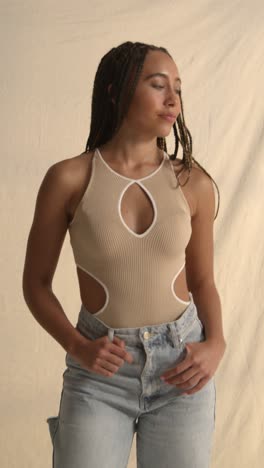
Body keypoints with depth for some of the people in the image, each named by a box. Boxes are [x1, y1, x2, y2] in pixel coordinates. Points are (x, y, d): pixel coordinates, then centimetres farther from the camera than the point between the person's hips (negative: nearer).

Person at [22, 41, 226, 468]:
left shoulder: (193, 182, -3)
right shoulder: (68, 178, -9)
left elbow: (202, 281, 8)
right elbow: (35, 283, -1)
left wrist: (215, 344, -10)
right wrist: (77, 348, -16)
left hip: (181, 364, 2)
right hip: (100, 372, -1)